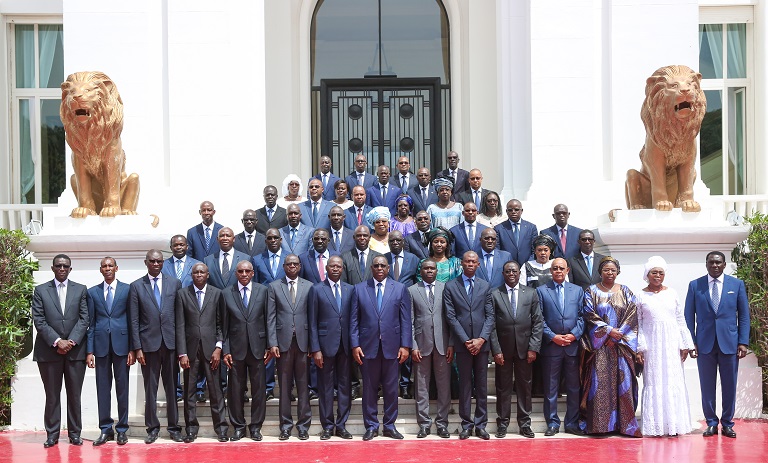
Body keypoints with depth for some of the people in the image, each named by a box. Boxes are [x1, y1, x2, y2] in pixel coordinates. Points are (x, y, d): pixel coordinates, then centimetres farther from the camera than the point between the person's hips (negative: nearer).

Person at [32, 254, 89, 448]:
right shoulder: (40, 290, 7)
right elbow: (39, 321, -1)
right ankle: (52, 434, 9)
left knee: (74, 394, 4)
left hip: (75, 350, 1)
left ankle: (75, 433, 11)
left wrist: (71, 341, -10)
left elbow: (84, 319, 2)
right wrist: (57, 341, -12)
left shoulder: (81, 290, 9)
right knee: (52, 395, 4)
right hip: (49, 350, 0)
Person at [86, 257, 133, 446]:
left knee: (122, 387, 3)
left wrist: (132, 348, -5)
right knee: (103, 387, 4)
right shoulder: (93, 292, 9)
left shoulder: (127, 289, 3)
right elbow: (91, 323, 8)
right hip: (101, 344, 2)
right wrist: (89, 350, 1)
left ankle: (122, 429, 10)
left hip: (121, 343, -2)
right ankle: (105, 429, 12)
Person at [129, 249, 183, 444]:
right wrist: (137, 348, -4)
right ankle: (152, 427, 14)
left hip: (171, 342, 1)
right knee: (150, 388, 4)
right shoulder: (136, 286, 4)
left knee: (172, 387, 5)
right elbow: (134, 320, 2)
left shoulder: (175, 284, 7)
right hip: (149, 343, -1)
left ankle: (173, 427, 13)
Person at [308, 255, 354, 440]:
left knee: (345, 386, 6)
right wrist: (315, 349, -7)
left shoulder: (350, 290, 9)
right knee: (325, 387, 3)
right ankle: (327, 426, 12)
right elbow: (313, 322, -1)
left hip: (346, 345, 3)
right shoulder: (317, 290, 1)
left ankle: (341, 425, 14)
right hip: (326, 344, -2)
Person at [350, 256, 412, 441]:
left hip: (391, 347, 0)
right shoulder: (359, 289, 5)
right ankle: (371, 426, 15)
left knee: (391, 389, 6)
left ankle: (390, 425, 16)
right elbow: (354, 319, 3)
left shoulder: (400, 289, 5)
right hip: (367, 347, 0)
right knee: (369, 388, 5)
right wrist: (355, 345, -4)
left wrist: (405, 346, -5)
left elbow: (405, 320, 2)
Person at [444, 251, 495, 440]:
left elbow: (490, 316, 4)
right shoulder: (450, 286, 3)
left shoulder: (485, 287, 9)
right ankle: (466, 424, 10)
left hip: (481, 344, 2)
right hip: (462, 344, -2)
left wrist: (481, 339, -9)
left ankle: (480, 424, 11)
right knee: (465, 385, 3)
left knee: (482, 385, 5)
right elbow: (451, 317, -2)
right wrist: (466, 340, -9)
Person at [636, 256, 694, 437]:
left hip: (671, 344, 2)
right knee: (654, 383, -1)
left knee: (674, 382, 1)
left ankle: (673, 424, 6)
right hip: (651, 345, -2)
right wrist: (639, 349, -4)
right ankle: (656, 425, 4)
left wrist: (685, 345, 4)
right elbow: (638, 324, 2)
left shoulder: (672, 293, 8)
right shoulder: (641, 296, 2)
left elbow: (681, 320, 9)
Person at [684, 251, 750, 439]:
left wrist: (743, 342, -2)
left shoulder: (737, 284, 5)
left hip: (729, 343, 0)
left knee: (729, 386, 5)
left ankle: (727, 423, 15)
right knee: (707, 386, 3)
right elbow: (689, 316, 5)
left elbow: (744, 315, 5)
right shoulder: (695, 286, 4)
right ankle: (711, 423, 13)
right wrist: (691, 342, -2)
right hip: (705, 344, 0)